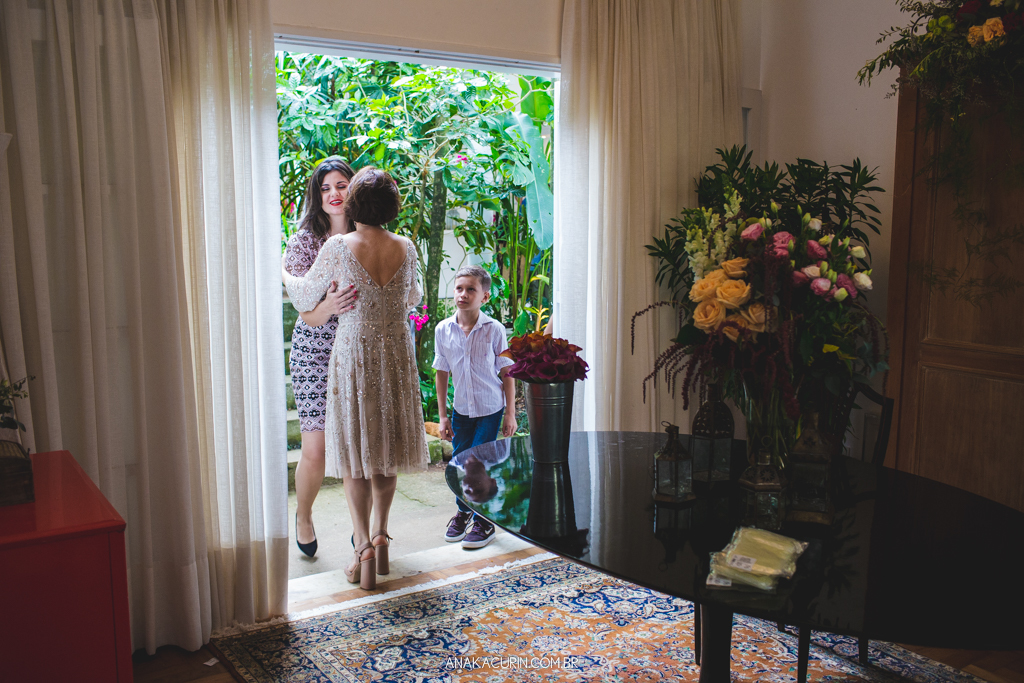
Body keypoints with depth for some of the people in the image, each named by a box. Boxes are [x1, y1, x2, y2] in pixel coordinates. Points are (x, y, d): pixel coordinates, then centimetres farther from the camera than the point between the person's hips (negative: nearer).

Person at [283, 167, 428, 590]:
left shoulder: (338, 247, -12)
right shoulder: (405, 248, -2)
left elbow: (306, 297, 1)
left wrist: (282, 275, 22)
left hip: (355, 357, -3)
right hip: (397, 356, 3)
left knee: (354, 454, 5)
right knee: (386, 451, 16)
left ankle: (364, 548, 2)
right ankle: (380, 537, 24)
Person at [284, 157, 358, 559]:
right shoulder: (304, 241, -6)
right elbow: (308, 315, -12)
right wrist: (328, 306, -34)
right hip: (315, 351, -2)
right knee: (315, 451, -2)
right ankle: (303, 516, 28)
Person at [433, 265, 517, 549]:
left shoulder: (494, 329, -12)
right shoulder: (443, 330, -5)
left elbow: (507, 372, -5)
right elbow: (441, 373, 4)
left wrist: (510, 413, -5)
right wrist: (442, 415, 4)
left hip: (491, 408, -3)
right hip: (461, 409, 3)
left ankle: (484, 521, 15)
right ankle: (463, 512, 34)